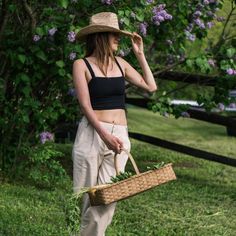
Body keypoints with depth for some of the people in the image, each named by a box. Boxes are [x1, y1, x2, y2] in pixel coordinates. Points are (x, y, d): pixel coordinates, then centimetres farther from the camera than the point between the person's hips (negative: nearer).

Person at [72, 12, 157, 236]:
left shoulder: (120, 63, 13)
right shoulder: (82, 65, -2)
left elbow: (151, 86, 13)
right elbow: (86, 105, -10)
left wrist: (140, 54, 12)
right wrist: (104, 135, -21)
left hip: (119, 135, 4)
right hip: (91, 134, -4)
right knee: (86, 196, 0)